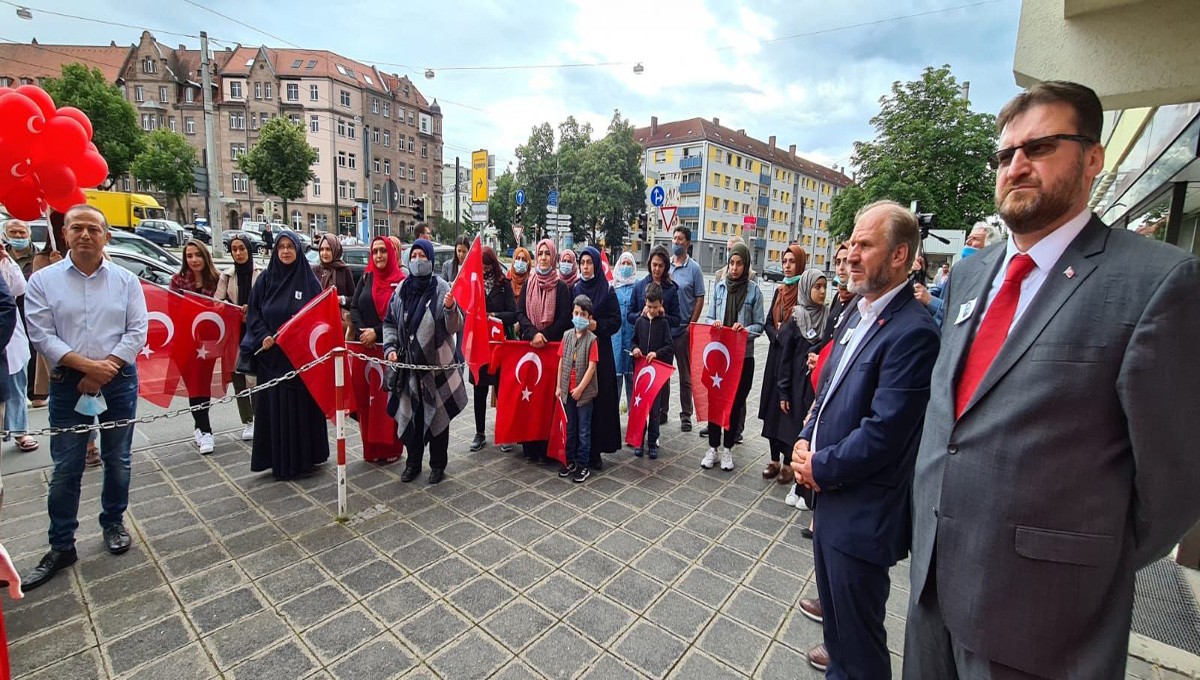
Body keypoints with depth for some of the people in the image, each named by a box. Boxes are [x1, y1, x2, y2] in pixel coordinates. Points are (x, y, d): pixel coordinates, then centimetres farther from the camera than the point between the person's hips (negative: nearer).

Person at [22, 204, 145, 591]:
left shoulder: (126, 280, 3)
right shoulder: (43, 280, 1)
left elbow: (136, 331, -4)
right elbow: (41, 333, -6)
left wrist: (107, 368, -14)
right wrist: (87, 365, -17)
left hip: (119, 382, 1)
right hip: (68, 385, 0)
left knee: (118, 461, 11)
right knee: (65, 469, 5)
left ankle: (113, 523, 30)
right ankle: (61, 547, 19)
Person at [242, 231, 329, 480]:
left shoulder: (309, 280, 1)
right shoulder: (265, 279, 6)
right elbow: (253, 313, 6)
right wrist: (263, 337, -9)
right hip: (272, 355, 2)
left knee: (303, 405, 4)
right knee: (275, 407, 6)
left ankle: (305, 457, 17)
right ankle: (280, 461, 18)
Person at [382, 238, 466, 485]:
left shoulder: (441, 288, -7)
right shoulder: (402, 289, 5)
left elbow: (455, 327, -10)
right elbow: (390, 322, 15)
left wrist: (450, 308, -29)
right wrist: (390, 347, 1)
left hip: (436, 364, -4)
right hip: (408, 364, 4)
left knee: (437, 415, 7)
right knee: (410, 414, 12)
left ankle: (438, 464, 23)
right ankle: (413, 462, 30)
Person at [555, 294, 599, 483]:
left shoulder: (592, 339, -10)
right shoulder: (567, 336, 4)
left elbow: (592, 367, -13)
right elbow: (561, 362, 6)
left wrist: (580, 388, -15)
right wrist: (559, 386, 4)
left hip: (584, 392, -5)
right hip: (567, 390, 5)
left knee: (584, 431, 5)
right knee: (570, 429, 16)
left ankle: (584, 466, 16)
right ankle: (570, 461, 29)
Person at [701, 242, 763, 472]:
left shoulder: (753, 290, -3)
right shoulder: (719, 286, 3)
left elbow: (759, 325, -1)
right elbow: (710, 318, 9)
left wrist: (745, 329, -20)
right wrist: (715, 324, -13)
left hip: (742, 355, -1)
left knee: (736, 402, 9)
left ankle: (728, 449, 24)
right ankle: (713, 448, 20)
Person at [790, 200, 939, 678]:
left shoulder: (912, 331, -22)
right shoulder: (859, 312, 7)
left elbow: (883, 432, -25)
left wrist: (821, 468, -13)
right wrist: (805, 441, 1)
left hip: (863, 508, -9)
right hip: (829, 488, 9)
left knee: (857, 624, 12)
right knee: (833, 594, 29)